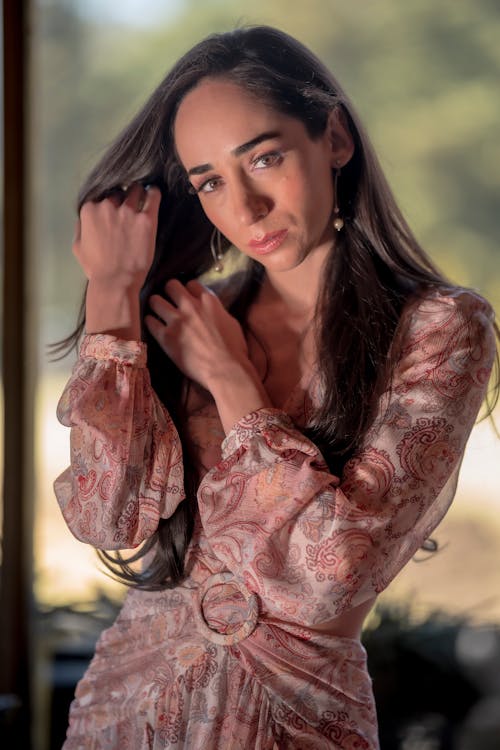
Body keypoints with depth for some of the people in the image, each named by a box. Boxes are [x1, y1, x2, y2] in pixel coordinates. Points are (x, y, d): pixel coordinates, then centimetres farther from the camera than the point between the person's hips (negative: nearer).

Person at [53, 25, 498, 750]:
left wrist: (227, 379, -13)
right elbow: (110, 520, -11)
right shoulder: (198, 314, 2)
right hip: (133, 688, 4)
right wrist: (113, 294, -10)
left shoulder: (440, 329, -11)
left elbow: (337, 571, -20)